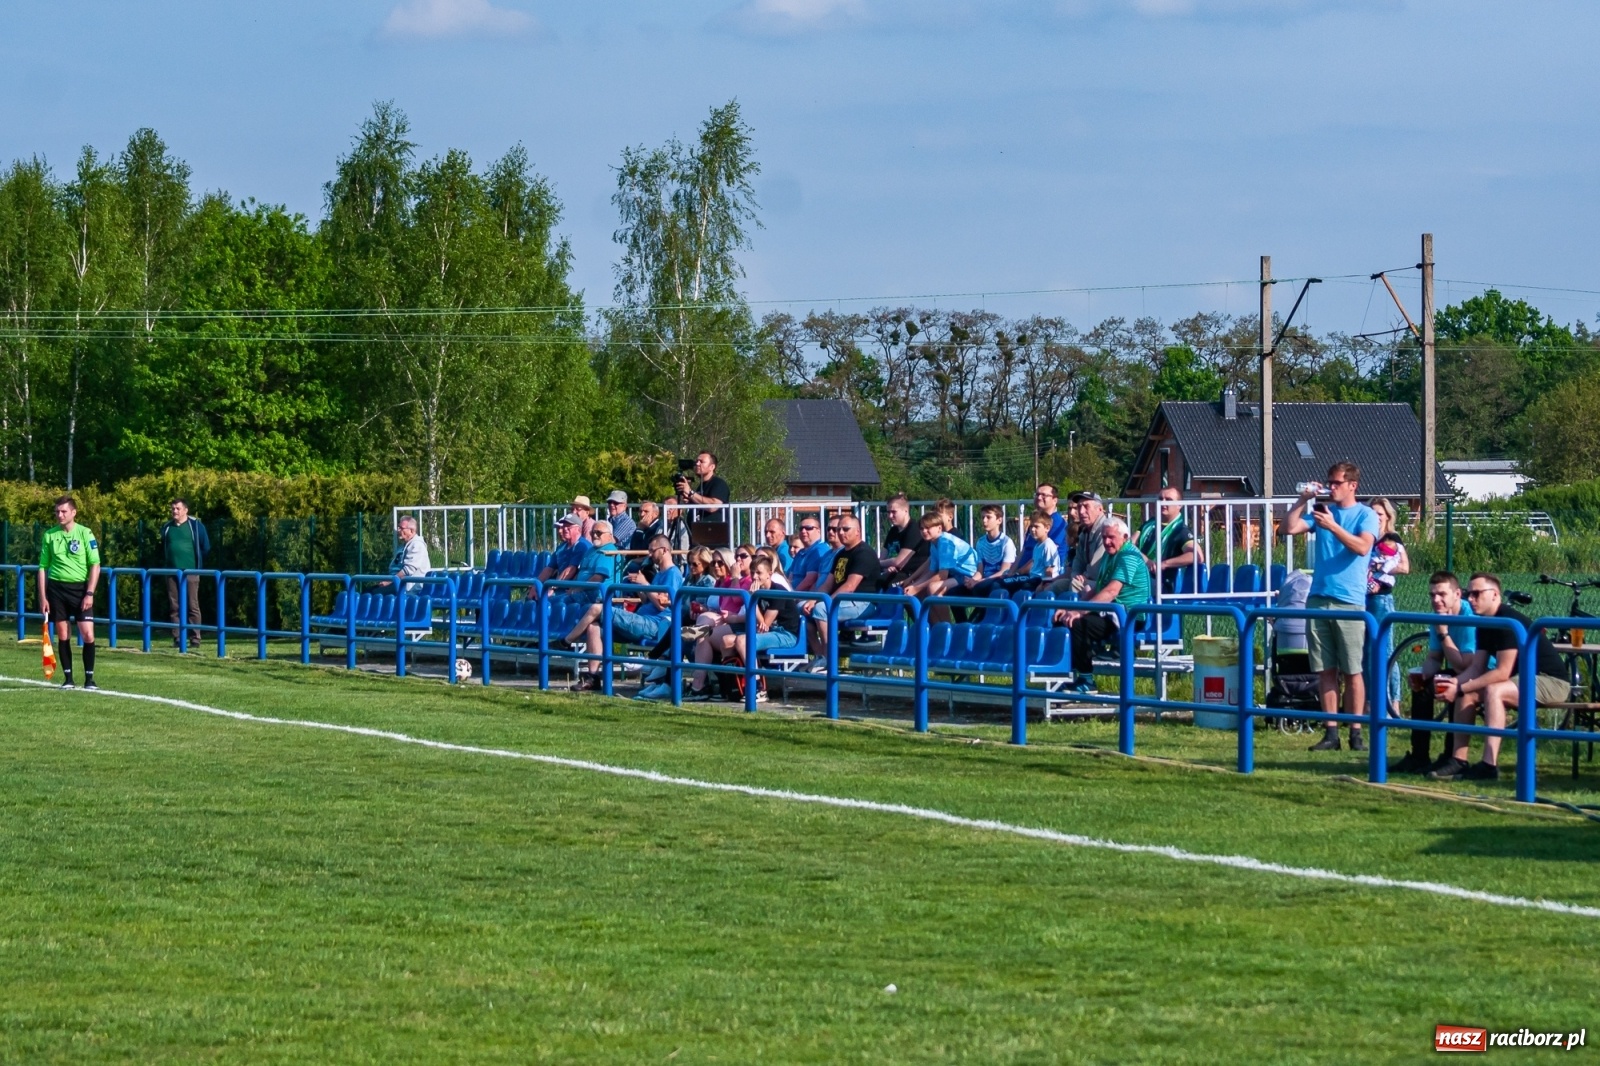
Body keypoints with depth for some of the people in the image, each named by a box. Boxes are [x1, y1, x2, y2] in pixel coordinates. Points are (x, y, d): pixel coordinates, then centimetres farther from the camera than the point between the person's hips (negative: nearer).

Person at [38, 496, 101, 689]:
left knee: (88, 634, -9)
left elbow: (95, 565, -3)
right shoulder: (49, 535, 5)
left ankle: (89, 677, 2)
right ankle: (67, 677, 12)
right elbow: (43, 567, 10)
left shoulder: (85, 534, -3)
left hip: (80, 587, -2)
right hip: (56, 588, 2)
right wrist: (42, 597, 4)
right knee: (62, 635, 4)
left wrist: (90, 593, -10)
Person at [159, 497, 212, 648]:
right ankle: (177, 638, 5)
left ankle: (195, 639, -3)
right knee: (175, 607, 3)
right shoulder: (167, 528, 12)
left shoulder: (195, 525, -1)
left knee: (193, 606, -4)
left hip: (190, 572, -4)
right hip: (172, 572, 4)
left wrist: (198, 564, 6)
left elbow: (205, 547, 4)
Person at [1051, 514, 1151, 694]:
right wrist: (1072, 608, 5)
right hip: (1110, 614, 10)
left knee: (1076, 623, -27)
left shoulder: (1129, 557, -14)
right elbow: (1098, 590, 20)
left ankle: (1086, 680, -17)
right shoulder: (1109, 554, 17)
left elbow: (1112, 591, -26)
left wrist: (1080, 611, -33)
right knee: (1063, 620, 1)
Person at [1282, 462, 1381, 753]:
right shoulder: (1322, 510, 13)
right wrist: (1303, 500, -3)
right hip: (1318, 598, 4)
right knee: (1325, 670, 4)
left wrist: (1332, 526, -22)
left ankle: (1356, 733, 1)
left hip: (1349, 602, -4)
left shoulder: (1365, 515, 1)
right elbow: (1289, 528, 4)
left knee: (1352, 671, -2)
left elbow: (1362, 547, -16)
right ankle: (1331, 732, 7)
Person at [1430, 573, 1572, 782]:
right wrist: (1455, 683, -16)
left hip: (1552, 682, -10)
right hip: (1525, 680, 10)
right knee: (1466, 694, -2)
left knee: (1494, 691, -33)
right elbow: (1477, 669, 5)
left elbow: (1502, 673, -27)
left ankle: (1490, 766, -36)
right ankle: (1458, 761, -5)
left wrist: (1460, 688, -25)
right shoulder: (1486, 624, 6)